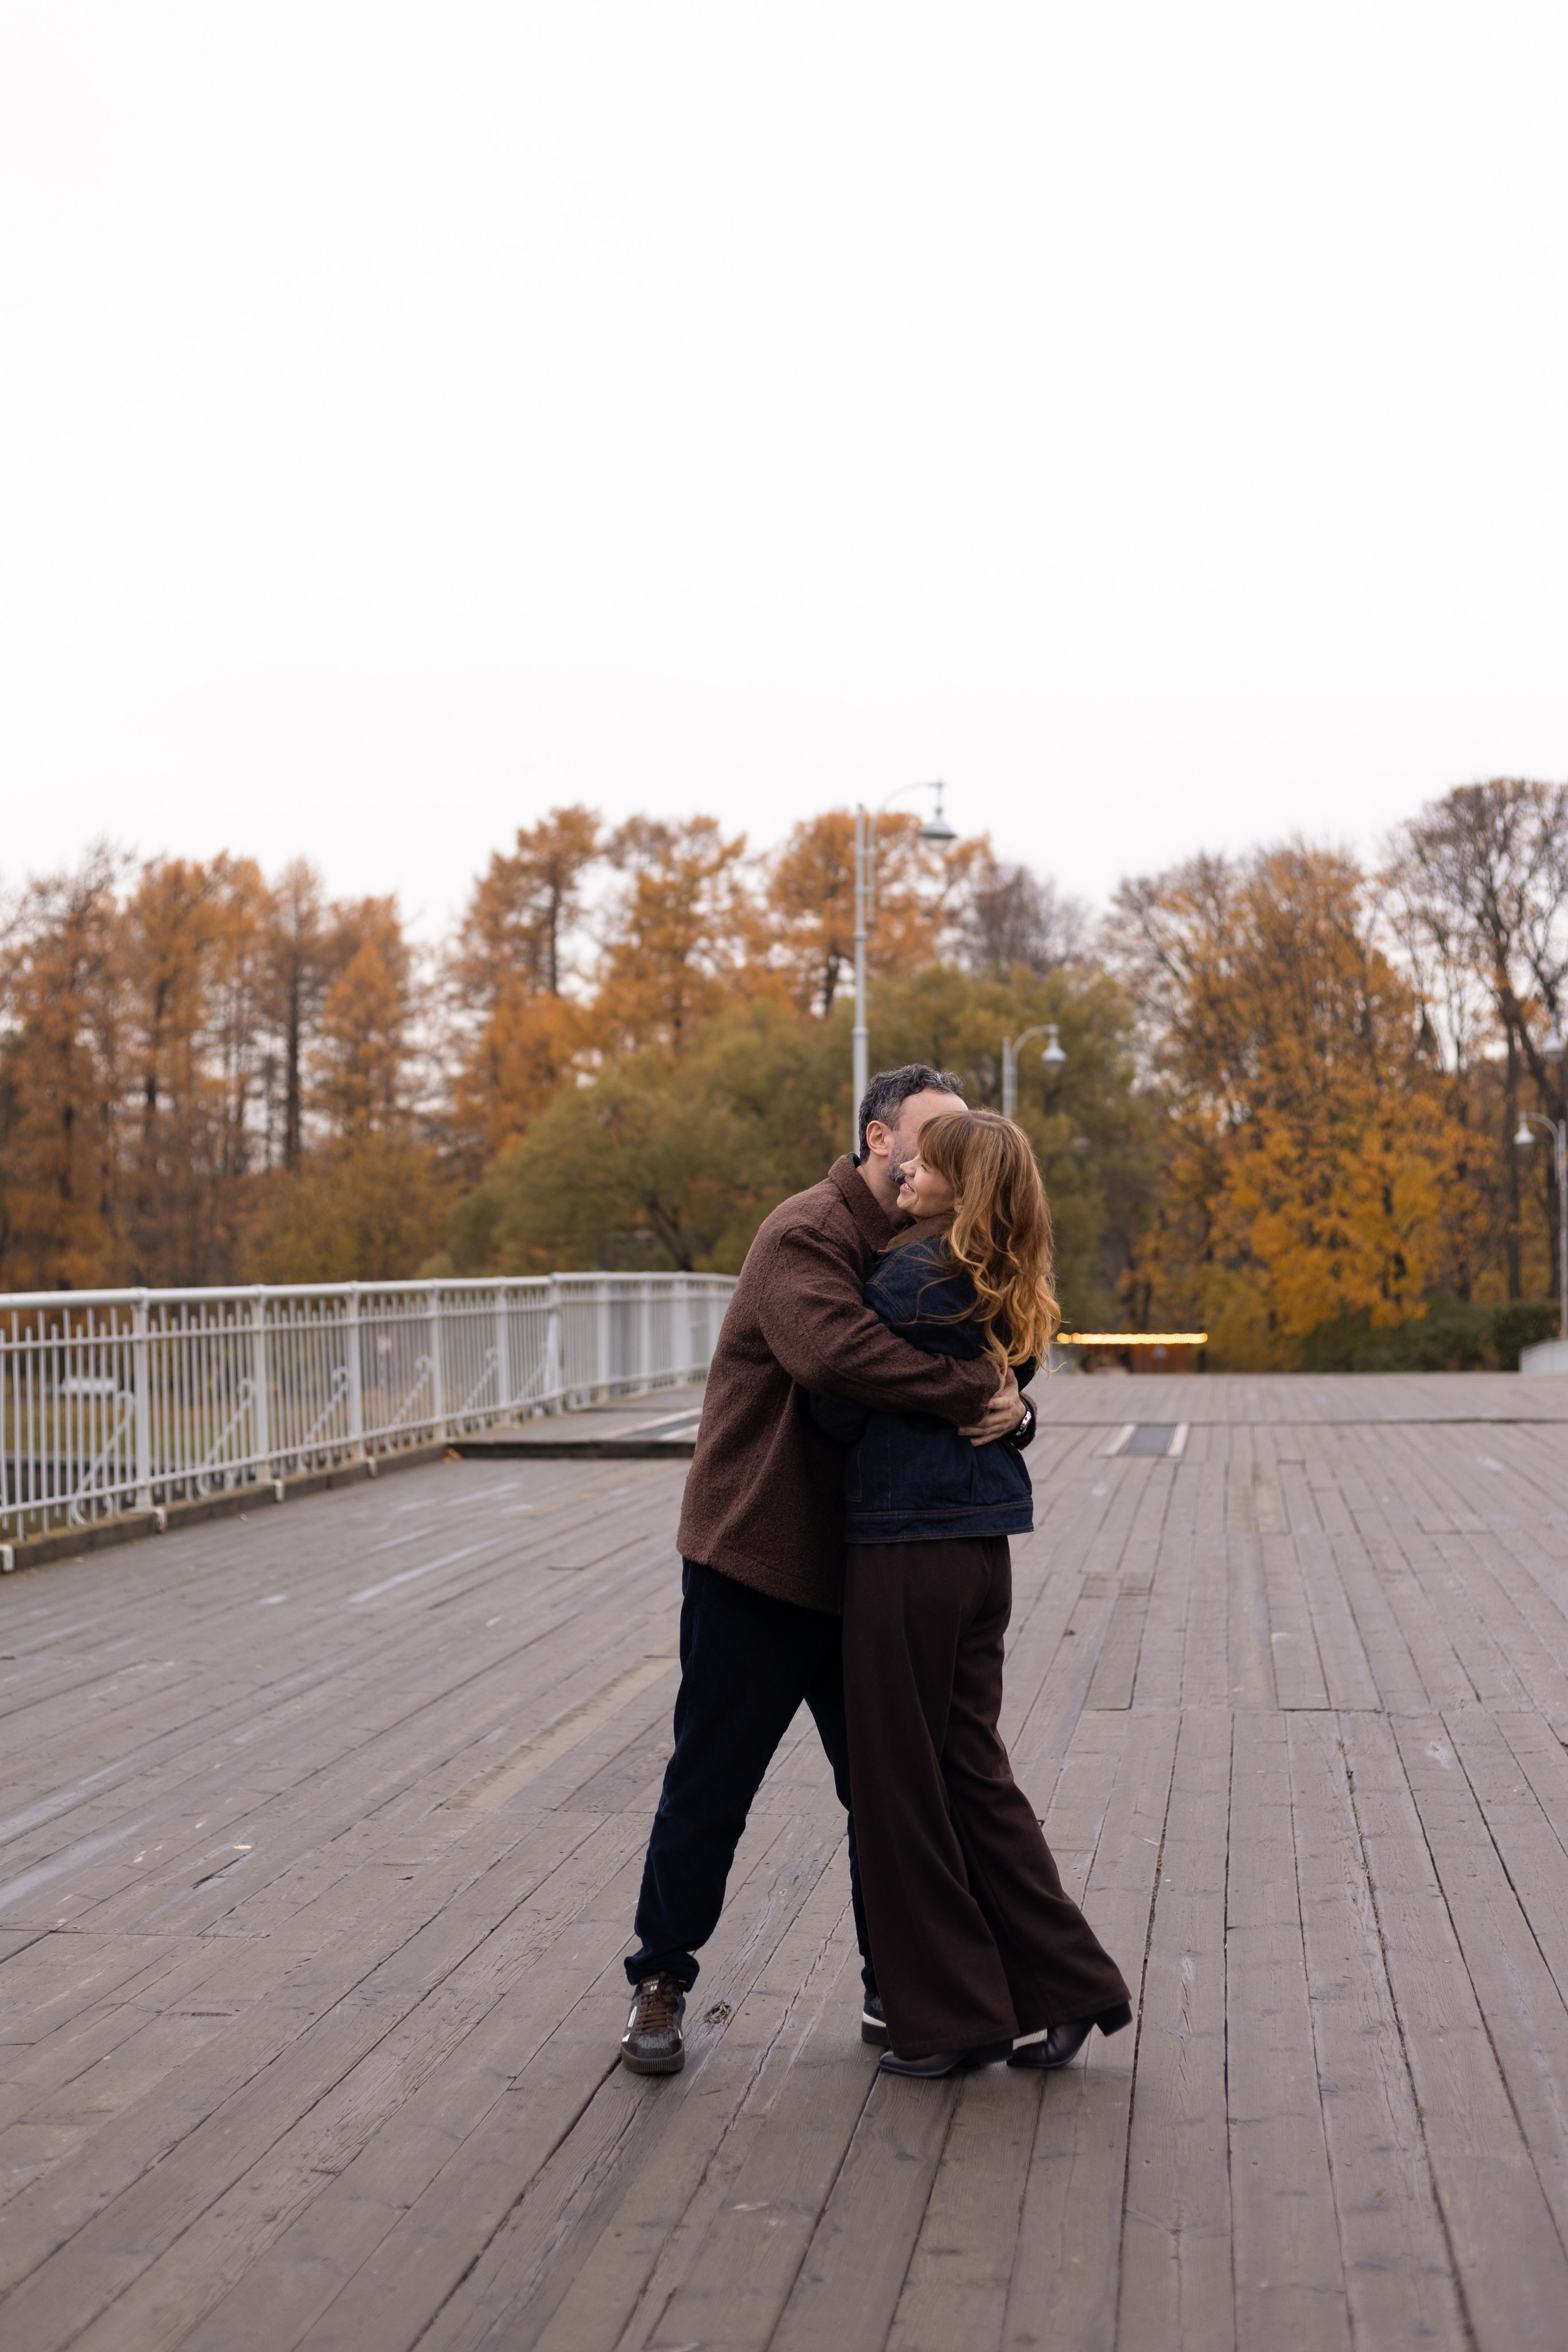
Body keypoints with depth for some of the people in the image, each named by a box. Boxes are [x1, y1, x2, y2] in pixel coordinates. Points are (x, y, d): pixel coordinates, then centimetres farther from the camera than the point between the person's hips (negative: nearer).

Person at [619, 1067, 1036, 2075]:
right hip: (755, 1569, -7)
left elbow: (984, 1364, 9)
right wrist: (972, 1387, -29)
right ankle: (661, 1982, 23)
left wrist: (1009, 1405, -15)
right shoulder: (807, 1233, -16)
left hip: (861, 1577, 8)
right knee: (711, 1791, 6)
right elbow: (831, 1348, -35)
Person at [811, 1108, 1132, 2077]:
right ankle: (1066, 1989, 20)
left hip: (909, 1548, -8)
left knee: (902, 1783, 5)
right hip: (981, 1548, 8)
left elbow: (839, 1409, -9)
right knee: (972, 1769, 17)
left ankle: (951, 2017, 16)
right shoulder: (1009, 1297, 10)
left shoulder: (913, 1278, -15)